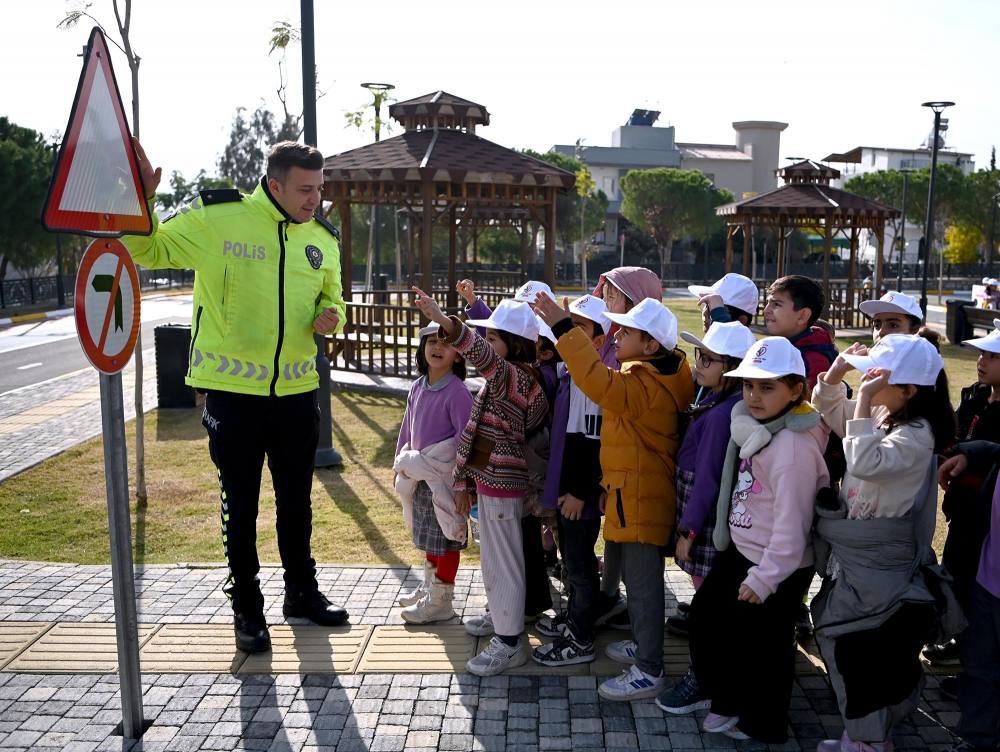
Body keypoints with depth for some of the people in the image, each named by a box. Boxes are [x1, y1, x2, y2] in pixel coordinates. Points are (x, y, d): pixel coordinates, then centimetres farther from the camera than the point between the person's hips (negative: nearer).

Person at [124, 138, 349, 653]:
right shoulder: (216, 218, -11)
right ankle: (246, 606, 26)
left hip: (296, 390, 4)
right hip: (232, 389, -4)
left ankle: (302, 592, 36)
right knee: (240, 504, 9)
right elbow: (149, 249, -2)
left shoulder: (322, 238, 4)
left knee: (297, 500, 17)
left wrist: (331, 315, -6)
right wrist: (141, 201, -21)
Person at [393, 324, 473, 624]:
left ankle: (441, 601, 14)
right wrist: (402, 465, 15)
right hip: (420, 478, 8)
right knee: (428, 538, 21)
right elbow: (407, 430, 14)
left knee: (444, 540, 3)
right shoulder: (417, 388, 6)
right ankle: (429, 588, 37)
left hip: (444, 479, -8)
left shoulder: (457, 392, -17)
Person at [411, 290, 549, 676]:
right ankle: (499, 613, 40)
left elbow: (482, 354, -39)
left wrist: (444, 321, -52)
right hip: (488, 477, 10)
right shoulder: (503, 379, 12)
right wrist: (465, 480, 21)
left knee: (504, 558, -3)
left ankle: (509, 641, 5)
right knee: (491, 553, 23)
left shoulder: (515, 375, -19)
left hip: (502, 481, -10)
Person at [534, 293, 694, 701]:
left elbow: (601, 384, -41)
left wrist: (564, 329, -39)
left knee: (643, 583, -2)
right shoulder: (656, 373, 9)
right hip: (634, 492, 11)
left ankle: (648, 671, 8)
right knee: (637, 575, 23)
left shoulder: (645, 385, -23)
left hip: (640, 498, -11)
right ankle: (643, 644, 38)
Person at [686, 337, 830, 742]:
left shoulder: (793, 446, -25)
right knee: (707, 616, 20)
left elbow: (792, 522, -25)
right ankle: (727, 701, 39)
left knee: (763, 647, 8)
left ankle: (762, 726, 31)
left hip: (775, 567, -9)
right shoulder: (753, 427, 2)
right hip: (739, 550, 9)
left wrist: (765, 577, -21)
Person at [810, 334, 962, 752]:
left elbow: (865, 463, -38)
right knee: (839, 635, 18)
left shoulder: (916, 435, -23)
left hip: (876, 563, -9)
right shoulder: (879, 413, 1)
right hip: (853, 550, 9)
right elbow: (828, 410, 15)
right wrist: (838, 370, -4)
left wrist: (864, 398, -35)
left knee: (851, 643, 1)